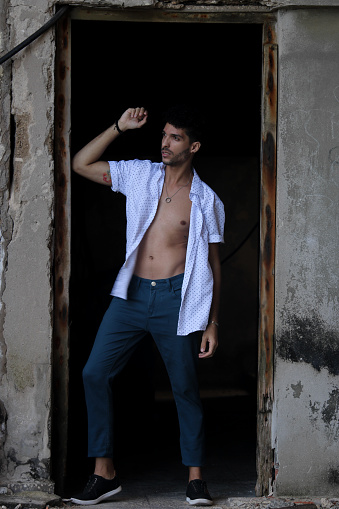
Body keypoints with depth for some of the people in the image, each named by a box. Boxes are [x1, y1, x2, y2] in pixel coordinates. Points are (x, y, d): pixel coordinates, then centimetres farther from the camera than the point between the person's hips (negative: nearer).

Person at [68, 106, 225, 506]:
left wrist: (212, 323, 0)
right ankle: (104, 473, 3)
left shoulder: (207, 201, 2)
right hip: (131, 293, 3)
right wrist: (119, 128, 0)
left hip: (175, 299, -3)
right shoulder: (139, 176, 8)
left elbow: (212, 264, 5)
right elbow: (81, 164, 7)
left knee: (185, 388, 0)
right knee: (94, 373, -5)